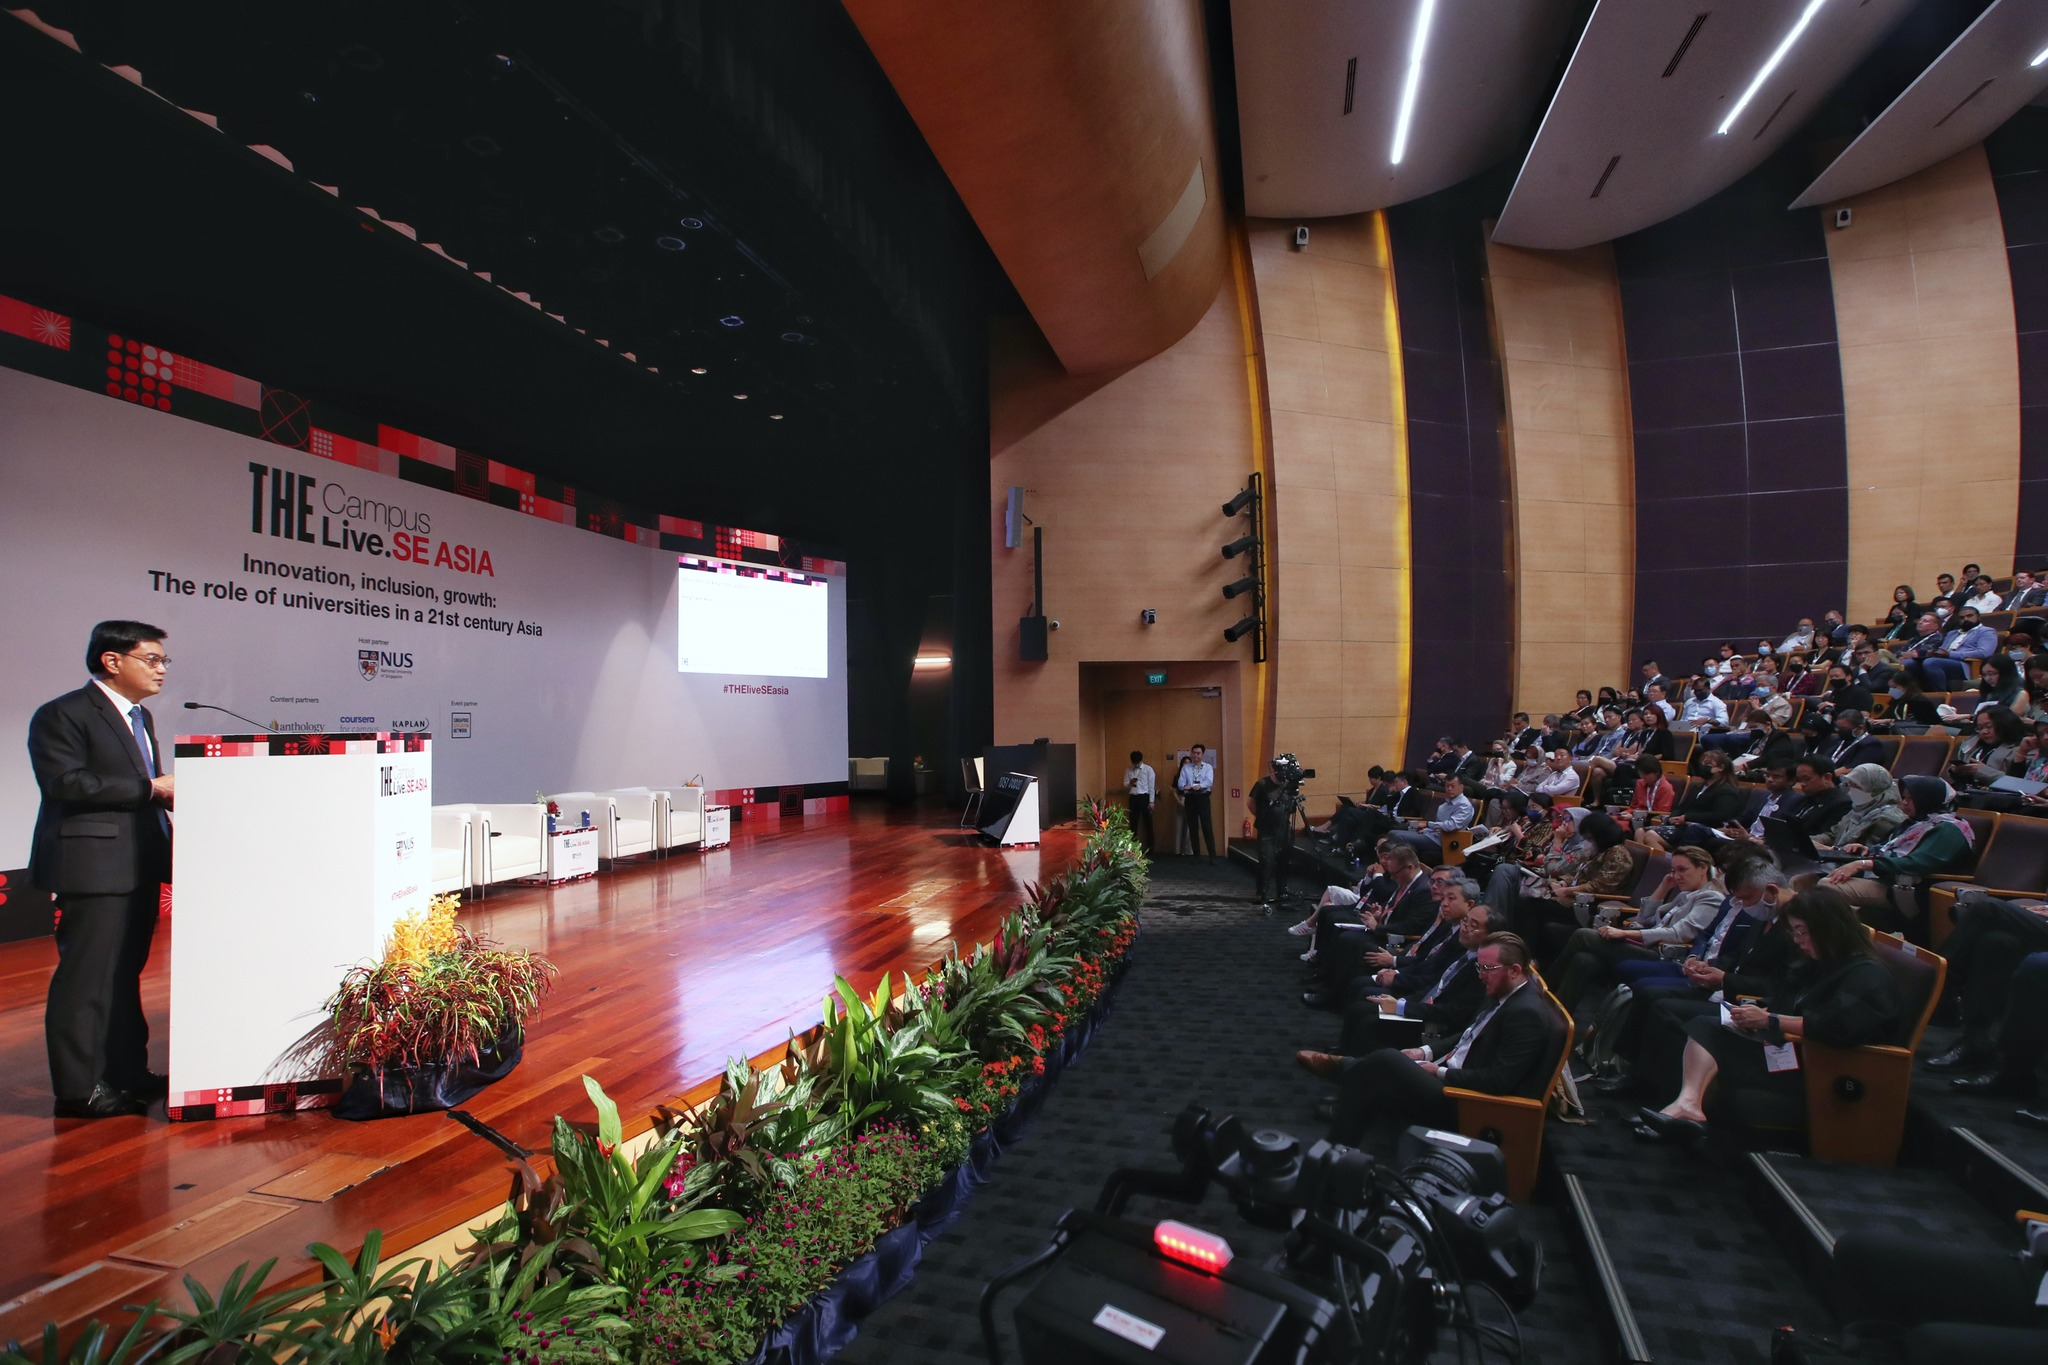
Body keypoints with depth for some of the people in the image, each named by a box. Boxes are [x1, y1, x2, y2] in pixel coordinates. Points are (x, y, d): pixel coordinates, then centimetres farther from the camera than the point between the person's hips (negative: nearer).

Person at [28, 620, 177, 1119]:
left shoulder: (140, 717, 19)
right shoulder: (63, 715, -8)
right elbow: (66, 783, -19)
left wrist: (167, 793, 6)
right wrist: (151, 787, -19)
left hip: (141, 864, 9)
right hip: (95, 866, -9)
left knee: (126, 973, 16)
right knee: (86, 978, -3)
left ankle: (127, 1072, 26)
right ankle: (79, 1089, 6)